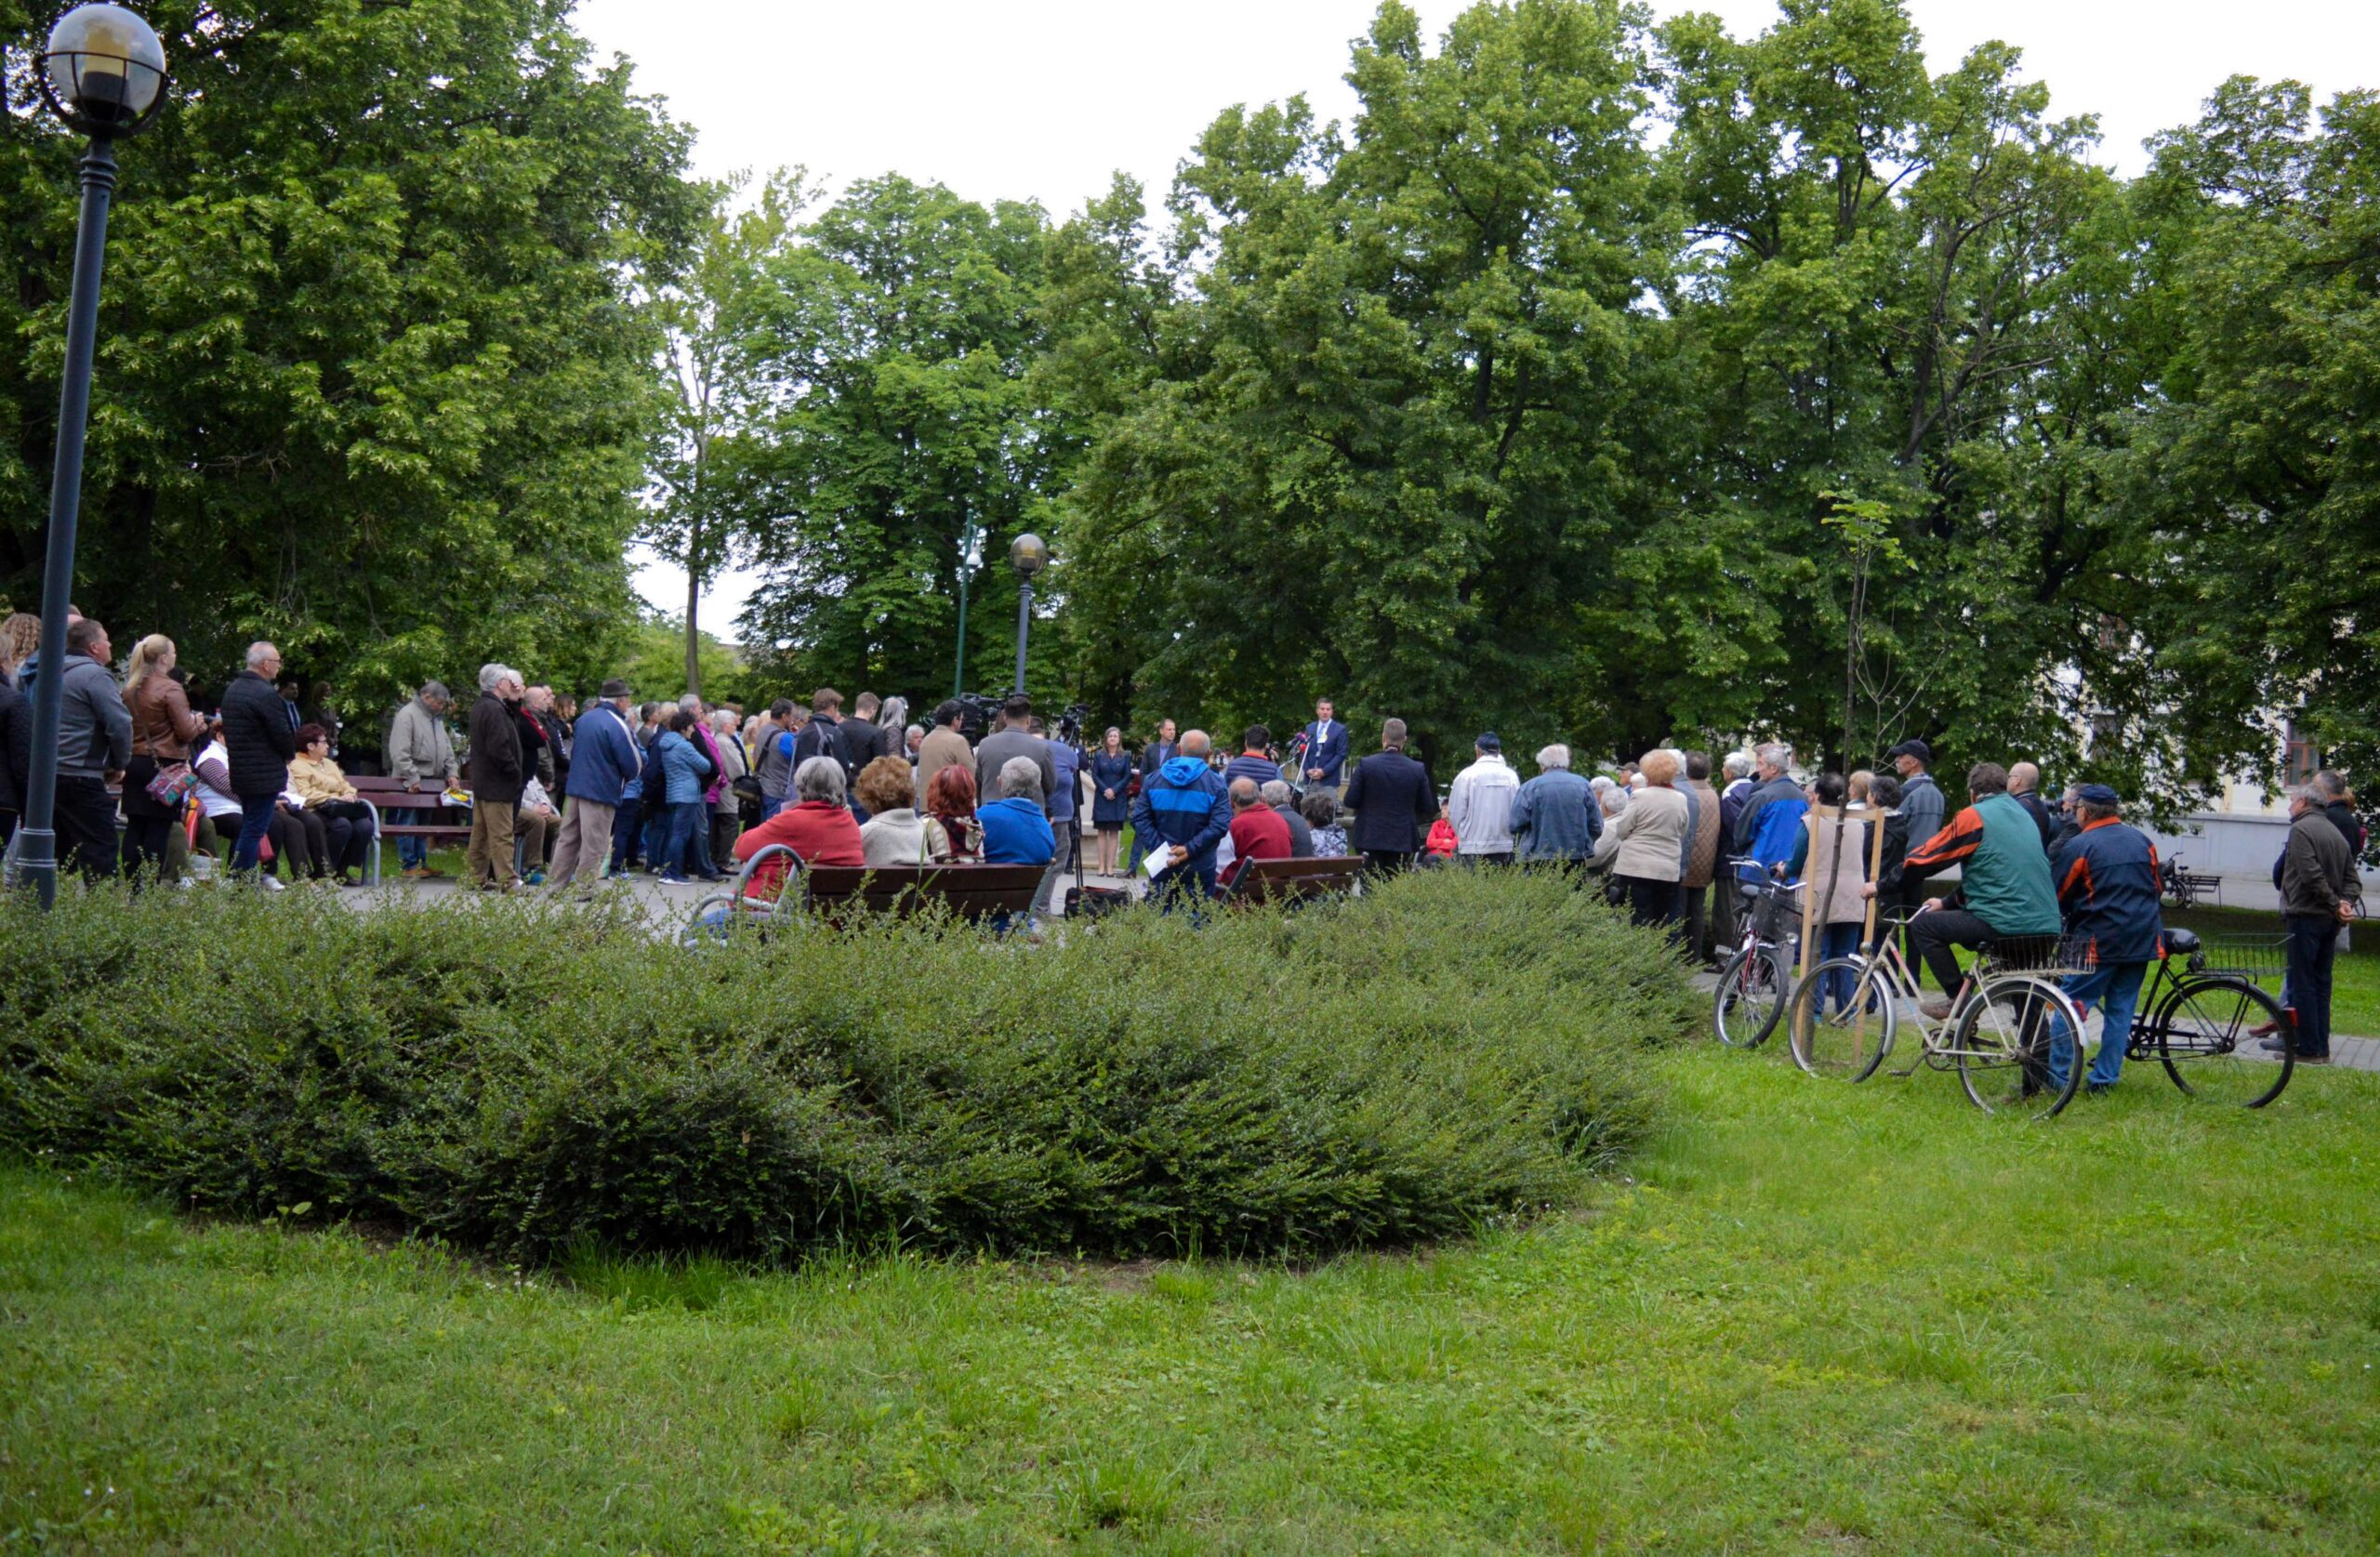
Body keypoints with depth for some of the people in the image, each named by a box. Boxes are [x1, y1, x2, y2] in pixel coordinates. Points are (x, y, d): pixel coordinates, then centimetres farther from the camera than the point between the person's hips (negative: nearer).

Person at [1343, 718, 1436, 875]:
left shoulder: (1366, 764, -8)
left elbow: (1350, 801, -6)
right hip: (1402, 840, 1)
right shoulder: (1418, 769, -4)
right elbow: (1427, 809, 3)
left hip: (1370, 839, -1)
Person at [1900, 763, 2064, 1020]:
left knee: (1923, 924, 4)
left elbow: (1925, 857, -1)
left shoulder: (1974, 816, -3)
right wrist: (1948, 902, 35)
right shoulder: (2025, 815, 22)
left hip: (2003, 925, -7)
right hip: (2045, 926, 8)